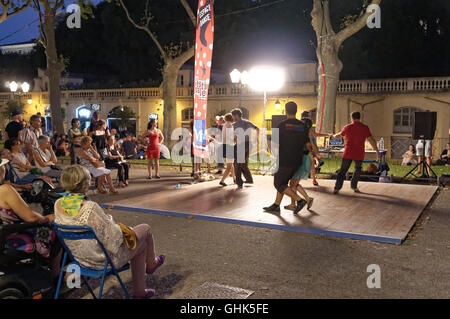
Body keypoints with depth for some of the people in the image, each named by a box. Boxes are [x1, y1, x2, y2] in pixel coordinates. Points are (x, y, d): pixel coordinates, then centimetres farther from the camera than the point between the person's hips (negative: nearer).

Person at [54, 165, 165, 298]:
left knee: (141, 246, 27)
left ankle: (139, 291, 41)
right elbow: (114, 239, -26)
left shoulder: (58, 205, -12)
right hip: (104, 260, -8)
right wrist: (110, 220, -7)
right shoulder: (90, 208, -35)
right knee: (145, 229, 14)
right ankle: (151, 264, 44)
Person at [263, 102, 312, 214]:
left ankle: (299, 200, -7)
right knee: (283, 183, 18)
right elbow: (308, 145, 5)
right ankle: (276, 205, 21)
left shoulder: (282, 125, -10)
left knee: (278, 184, 4)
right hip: (297, 161, 6)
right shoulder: (303, 126, 4)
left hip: (284, 161, -6)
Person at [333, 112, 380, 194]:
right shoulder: (365, 128, -3)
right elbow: (371, 140, -5)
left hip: (348, 153, 0)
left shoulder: (347, 127, 0)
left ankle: (337, 188, -5)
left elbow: (338, 135, 18)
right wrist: (377, 151, 1)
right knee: (357, 170, 22)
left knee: (343, 171, 4)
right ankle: (354, 186, 28)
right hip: (359, 154, 0)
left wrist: (333, 136, 40)